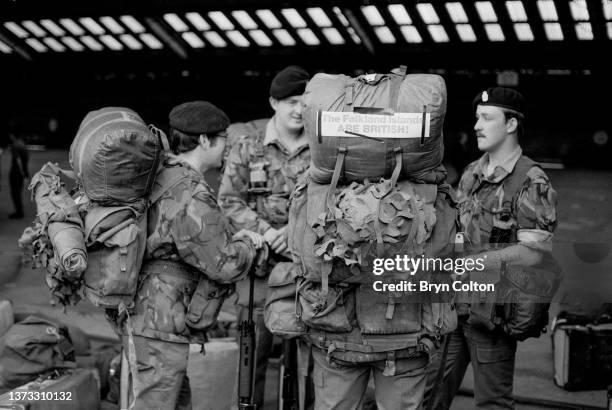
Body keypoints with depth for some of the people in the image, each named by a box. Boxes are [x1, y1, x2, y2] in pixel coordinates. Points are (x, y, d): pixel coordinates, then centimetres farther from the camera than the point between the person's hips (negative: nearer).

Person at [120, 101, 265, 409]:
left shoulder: (160, 177, 6)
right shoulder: (192, 198, -22)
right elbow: (225, 267, -17)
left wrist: (233, 237, 8)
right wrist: (248, 243, 1)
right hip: (161, 331, -10)